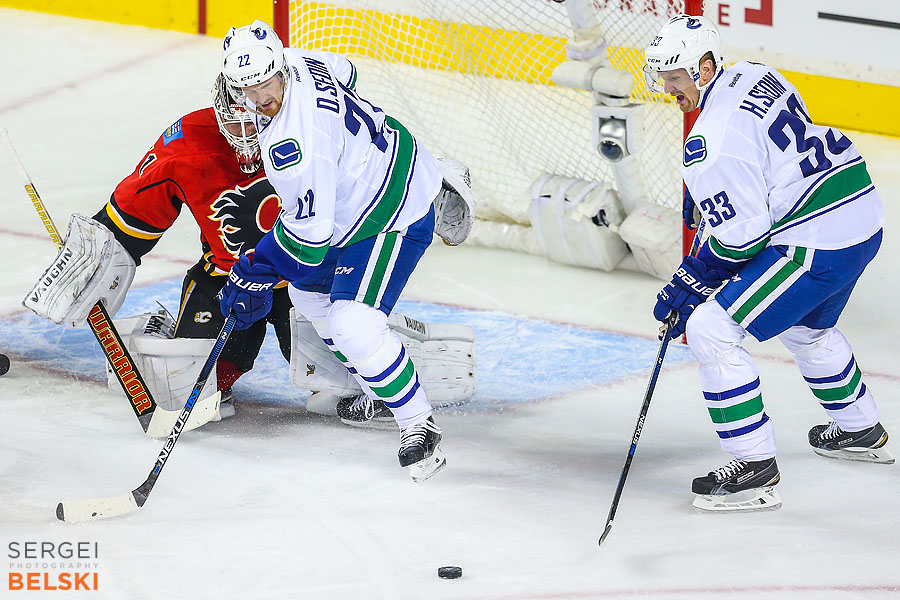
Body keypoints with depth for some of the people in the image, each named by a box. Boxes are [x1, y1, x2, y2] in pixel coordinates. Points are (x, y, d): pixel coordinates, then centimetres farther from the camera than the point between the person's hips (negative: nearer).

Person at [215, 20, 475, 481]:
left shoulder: (294, 142, -35)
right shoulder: (300, 63, -8)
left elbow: (310, 231, -29)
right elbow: (344, 73, 17)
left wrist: (259, 272, -17)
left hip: (395, 214, -11)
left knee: (351, 322, -20)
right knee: (310, 294, 21)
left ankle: (419, 426, -6)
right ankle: (375, 389, 38)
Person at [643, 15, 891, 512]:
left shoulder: (711, 141, -19)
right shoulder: (759, 77, 8)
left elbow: (741, 237, -19)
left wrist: (690, 284, -9)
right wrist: (704, 188, 27)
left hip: (815, 245, -10)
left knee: (710, 331, -8)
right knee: (806, 327, 35)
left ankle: (755, 468, -8)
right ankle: (860, 431, 53)